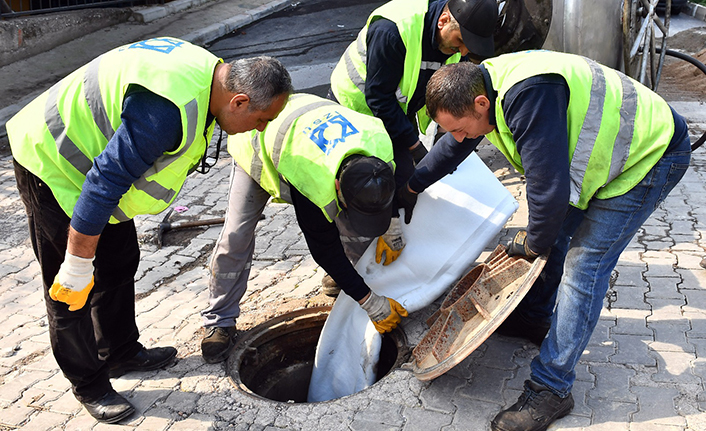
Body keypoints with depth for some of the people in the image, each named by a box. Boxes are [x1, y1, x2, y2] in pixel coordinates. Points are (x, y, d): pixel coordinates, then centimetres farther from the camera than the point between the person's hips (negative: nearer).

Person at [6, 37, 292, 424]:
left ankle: (120, 353, 37)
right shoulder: (167, 111, -38)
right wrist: (76, 268, -24)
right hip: (52, 163, -9)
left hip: (93, 150, 10)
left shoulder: (209, 70, -6)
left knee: (120, 262, 18)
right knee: (70, 292, 1)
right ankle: (88, 384, 20)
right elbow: (104, 185, -34)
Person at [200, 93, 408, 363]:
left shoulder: (381, 142, -33)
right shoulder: (312, 184, -46)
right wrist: (372, 304, -27)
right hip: (258, 145, -5)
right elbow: (325, 250, -31)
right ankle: (220, 321, 4)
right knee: (237, 235, -12)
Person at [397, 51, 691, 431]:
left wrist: (533, 244, -15)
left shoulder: (529, 97, -37)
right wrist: (410, 187, 23)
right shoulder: (483, 84, -5)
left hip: (651, 155, -9)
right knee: (557, 232, 17)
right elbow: (453, 148, 13)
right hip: (616, 147, 9)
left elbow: (550, 189, -34)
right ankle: (535, 318, 38)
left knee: (584, 263, -13)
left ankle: (550, 390, -5)